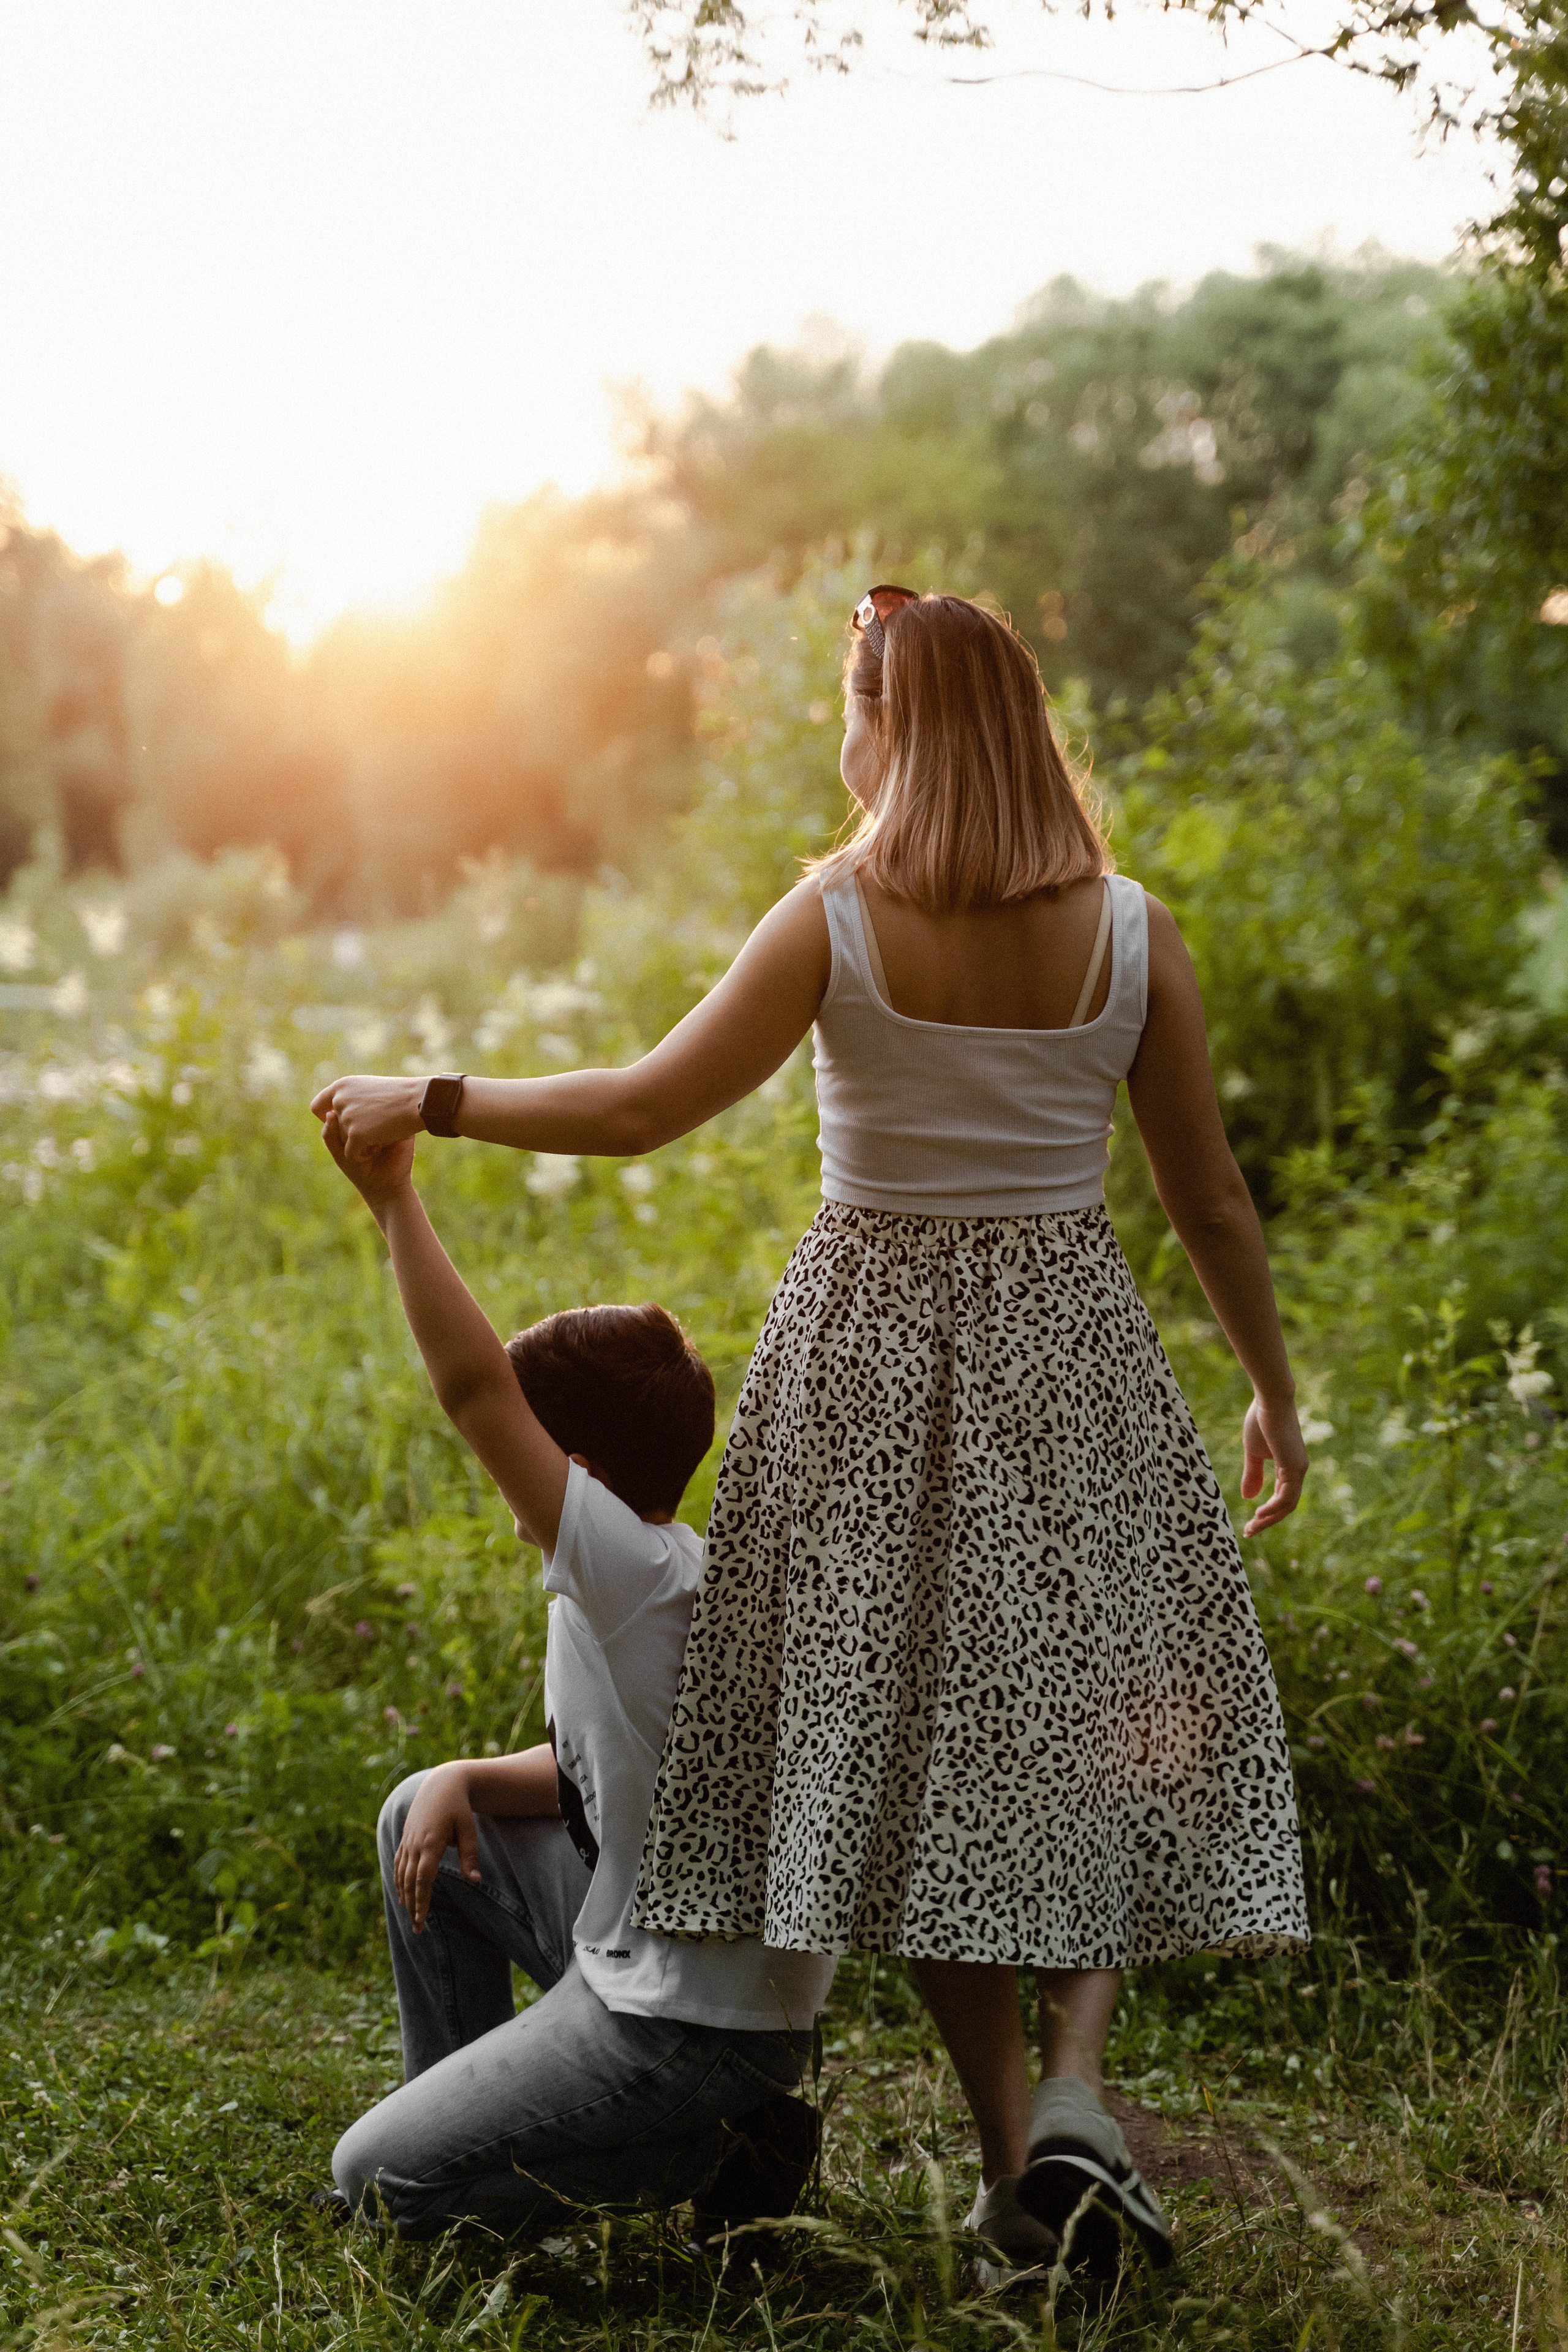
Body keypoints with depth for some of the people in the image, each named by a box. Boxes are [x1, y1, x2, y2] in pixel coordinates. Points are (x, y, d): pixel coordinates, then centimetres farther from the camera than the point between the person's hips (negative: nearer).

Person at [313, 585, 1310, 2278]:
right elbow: (1211, 1199, 1)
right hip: (1068, 1350, 1)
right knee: (1094, 1715, 14)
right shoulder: (1129, 934, -5)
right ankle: (1073, 2090, -4)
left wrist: (426, 1103, 2)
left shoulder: (835, 921, -10)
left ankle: (1009, 2152, 13)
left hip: (871, 1342, -1)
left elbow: (646, 1106, -10)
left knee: (912, 1742, 9)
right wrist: (1273, 1388, 14)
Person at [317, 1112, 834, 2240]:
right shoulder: (634, 1587, 7)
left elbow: (474, 1387, -32)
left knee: (372, 2183, -1)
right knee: (423, 1819, 19)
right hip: (635, 1953, 10)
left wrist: (397, 1203, -28)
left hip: (686, 2024, -10)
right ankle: (460, 2116, 27)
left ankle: (711, 2153, -1)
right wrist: (467, 1779, 0)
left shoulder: (638, 1575, -24)